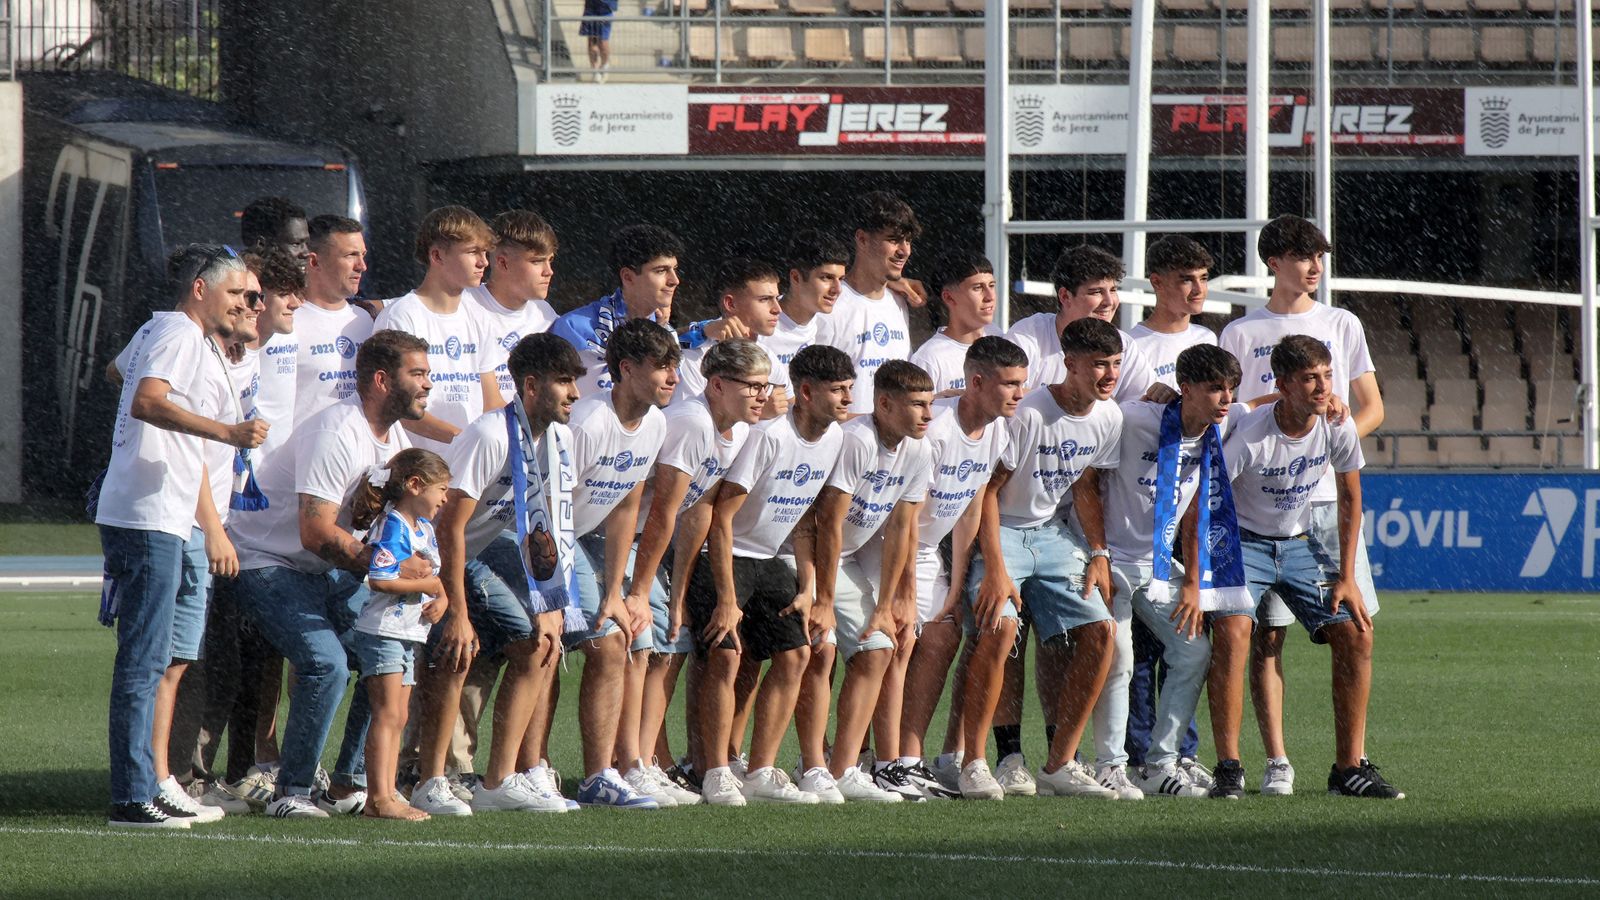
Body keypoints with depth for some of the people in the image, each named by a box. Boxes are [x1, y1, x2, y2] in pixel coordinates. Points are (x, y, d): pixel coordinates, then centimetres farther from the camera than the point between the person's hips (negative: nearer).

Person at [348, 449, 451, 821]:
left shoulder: (425, 528, 14)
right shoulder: (392, 526, -16)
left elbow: (433, 576, 19)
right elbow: (380, 580, -26)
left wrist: (441, 599, -2)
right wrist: (427, 586, -18)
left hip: (409, 634, 10)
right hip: (382, 632, -10)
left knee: (397, 718, 11)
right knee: (388, 714, -13)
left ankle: (387, 795, 15)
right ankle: (379, 798, -16)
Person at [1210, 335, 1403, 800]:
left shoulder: (1338, 428, -11)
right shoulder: (1249, 435, -26)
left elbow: (1349, 497, 5)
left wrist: (1347, 578, 1)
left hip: (1300, 543, 5)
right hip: (1242, 541, -5)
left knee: (1356, 635, -8)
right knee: (1232, 629, -29)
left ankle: (1350, 767, 2)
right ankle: (1229, 770, -25)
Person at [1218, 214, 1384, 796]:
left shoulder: (1342, 326, 14)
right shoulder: (1242, 333, 7)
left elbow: (1371, 409, 12)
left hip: (1332, 494, 2)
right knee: (1265, 633, -5)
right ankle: (1276, 761, -2)